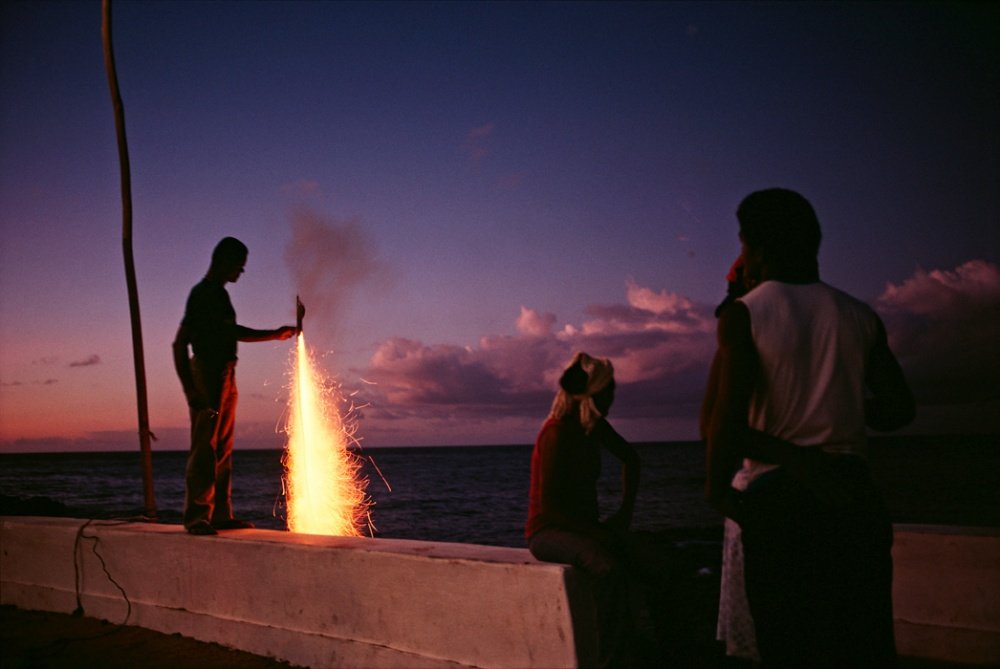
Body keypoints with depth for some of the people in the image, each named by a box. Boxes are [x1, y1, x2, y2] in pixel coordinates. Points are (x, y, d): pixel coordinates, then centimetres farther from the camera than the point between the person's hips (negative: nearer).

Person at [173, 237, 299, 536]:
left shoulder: (219, 294, 17)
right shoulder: (202, 293, -11)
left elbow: (233, 332, 31)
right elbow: (179, 344, -16)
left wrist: (276, 334, 32)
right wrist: (189, 388, -21)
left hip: (224, 377, 10)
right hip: (207, 376, -10)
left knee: (222, 451, 10)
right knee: (204, 449, -10)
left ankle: (220, 515, 15)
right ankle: (196, 517, -8)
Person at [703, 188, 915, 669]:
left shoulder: (742, 314, -6)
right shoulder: (858, 315, 7)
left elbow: (728, 414, -16)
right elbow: (899, 410, 7)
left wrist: (717, 485, -5)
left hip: (779, 500, -4)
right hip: (854, 496, 4)